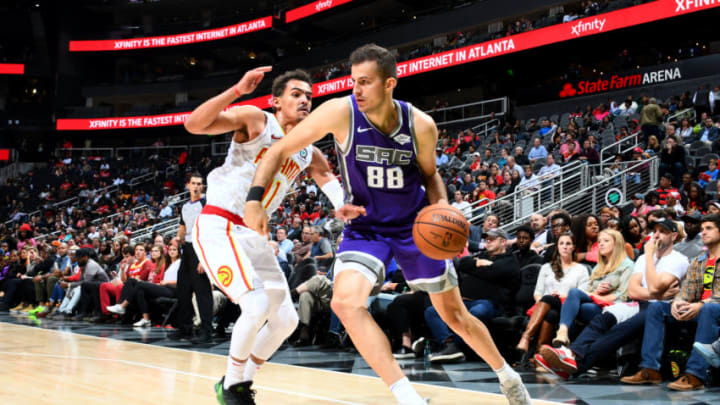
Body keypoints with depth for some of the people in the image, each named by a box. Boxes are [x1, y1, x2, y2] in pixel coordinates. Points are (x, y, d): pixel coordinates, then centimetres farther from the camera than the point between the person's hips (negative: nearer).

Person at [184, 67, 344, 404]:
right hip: (218, 227, -8)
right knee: (257, 305, -23)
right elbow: (194, 124, -19)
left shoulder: (309, 154, 10)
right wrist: (237, 90, -30)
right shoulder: (256, 119, -8)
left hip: (254, 235, 8)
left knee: (286, 319, 7)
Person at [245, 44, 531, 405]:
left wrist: (441, 204, -17)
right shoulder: (340, 112, -21)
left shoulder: (421, 125, -17)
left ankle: (507, 376, 37)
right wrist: (255, 198, -24)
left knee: (454, 314, 11)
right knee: (345, 302, -29)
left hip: (415, 226, 1)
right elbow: (280, 151, -12)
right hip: (365, 227, 0)